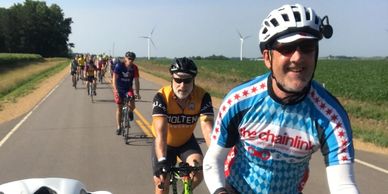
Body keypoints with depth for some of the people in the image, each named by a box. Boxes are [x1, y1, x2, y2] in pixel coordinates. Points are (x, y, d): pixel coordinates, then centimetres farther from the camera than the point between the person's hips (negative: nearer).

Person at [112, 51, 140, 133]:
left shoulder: (134, 68, -10)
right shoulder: (119, 66, -16)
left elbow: (136, 81, -9)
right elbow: (114, 79, -19)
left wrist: (137, 93, -17)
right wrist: (116, 90, -31)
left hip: (128, 88, 1)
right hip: (119, 89, -1)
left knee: (132, 106, -18)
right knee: (119, 108, 2)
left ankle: (130, 111, 19)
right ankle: (118, 127, 15)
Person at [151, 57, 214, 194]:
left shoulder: (202, 96, -27)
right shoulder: (162, 97, -32)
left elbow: (207, 127, -35)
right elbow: (160, 132, -41)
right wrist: (162, 160, -55)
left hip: (186, 141, 1)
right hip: (165, 143, -1)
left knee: (199, 171, -20)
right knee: (161, 182, -2)